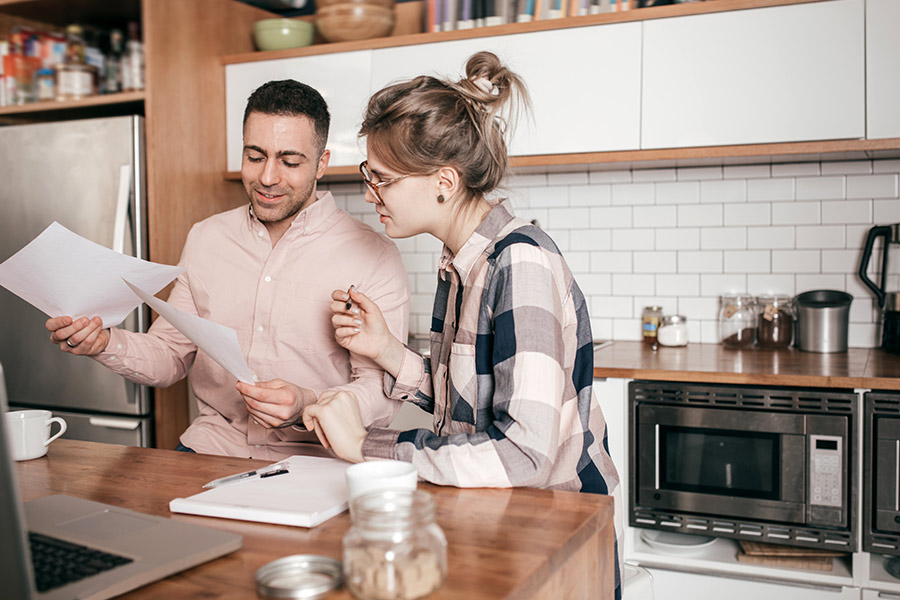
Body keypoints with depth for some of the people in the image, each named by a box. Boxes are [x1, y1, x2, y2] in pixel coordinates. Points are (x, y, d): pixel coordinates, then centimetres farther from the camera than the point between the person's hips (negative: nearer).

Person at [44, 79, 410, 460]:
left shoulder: (372, 257, -7)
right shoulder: (204, 239, 10)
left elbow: (382, 390, -10)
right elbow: (171, 355, 15)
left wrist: (307, 405, -28)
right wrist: (104, 344, -5)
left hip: (309, 461, -3)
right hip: (209, 447, 4)